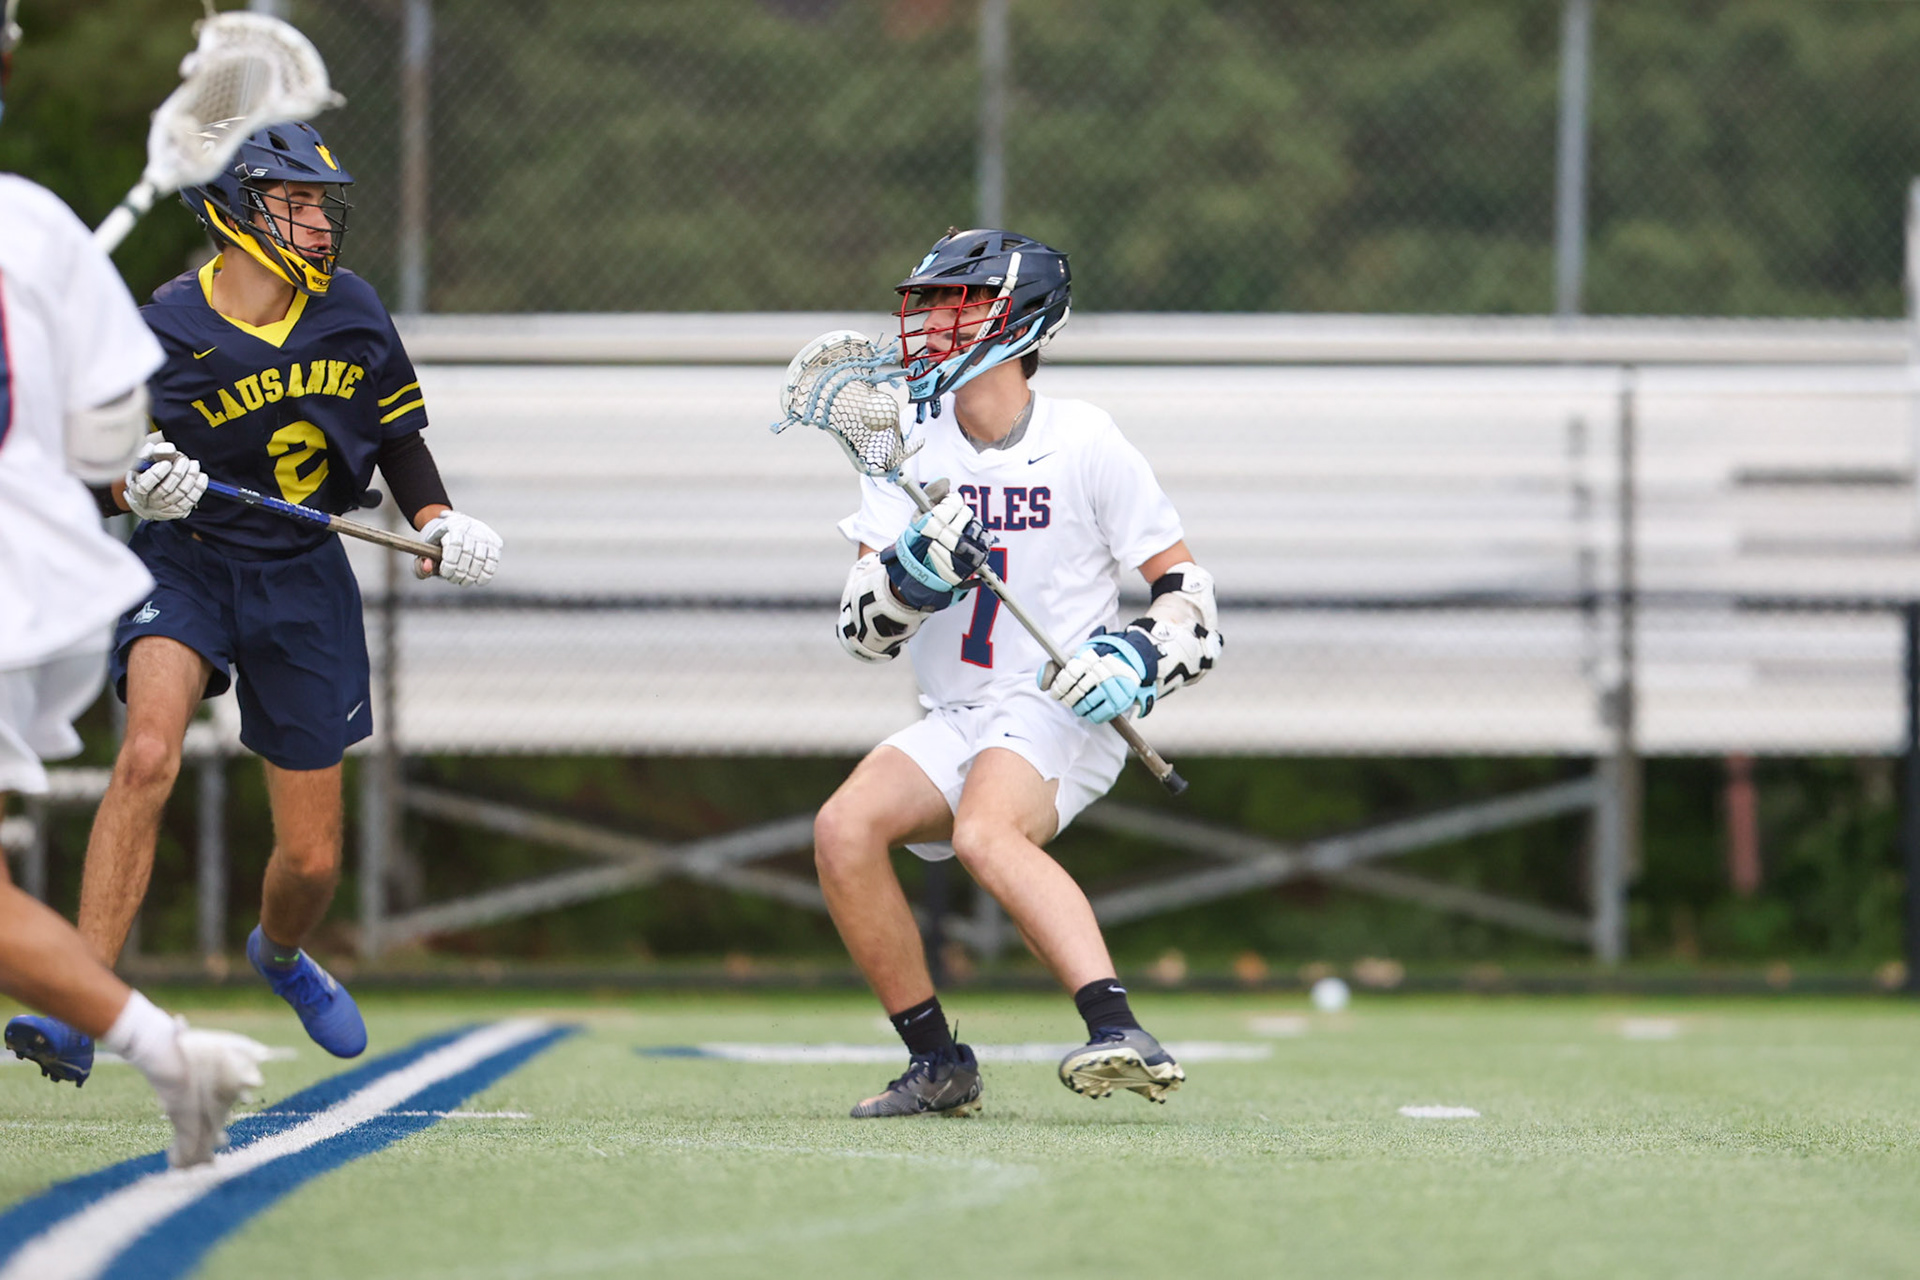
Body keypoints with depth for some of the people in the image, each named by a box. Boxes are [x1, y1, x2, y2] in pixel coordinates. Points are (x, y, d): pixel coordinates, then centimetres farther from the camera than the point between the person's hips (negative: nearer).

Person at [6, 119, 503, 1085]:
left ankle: (278, 955, 45)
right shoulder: (161, 330, -13)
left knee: (311, 859, 7)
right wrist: (139, 490, -29)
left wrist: (438, 519, -4)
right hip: (184, 561, -3)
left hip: (302, 579, 3)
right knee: (148, 756, -33)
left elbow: (396, 433, 13)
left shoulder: (351, 310, -1)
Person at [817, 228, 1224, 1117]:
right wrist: (912, 573, -19)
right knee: (844, 828, -20)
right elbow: (862, 628, 2)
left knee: (985, 833, -35)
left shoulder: (1084, 443, -4)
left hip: (1063, 717, -6)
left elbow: (1188, 593, -2)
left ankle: (1120, 1034, -49)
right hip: (956, 720, 6)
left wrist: (1138, 660, -21)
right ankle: (936, 1065, -9)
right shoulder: (910, 446, 8)